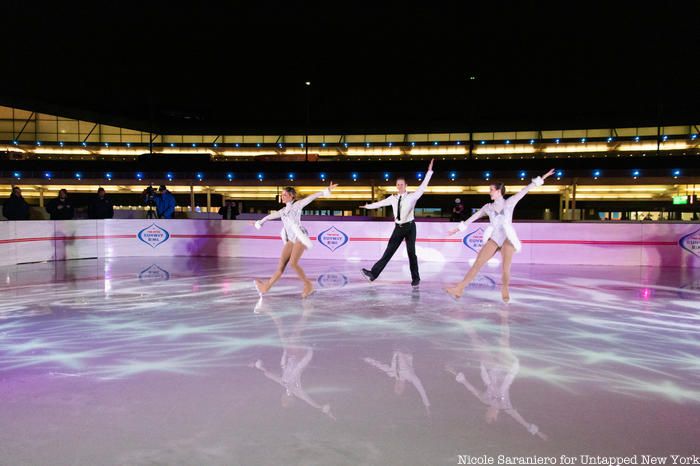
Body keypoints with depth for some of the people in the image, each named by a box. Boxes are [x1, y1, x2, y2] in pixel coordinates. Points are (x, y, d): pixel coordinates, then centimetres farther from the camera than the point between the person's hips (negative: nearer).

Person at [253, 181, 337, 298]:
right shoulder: (283, 210, 20)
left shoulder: (297, 205, 1)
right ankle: (266, 286, 7)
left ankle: (308, 284, -5)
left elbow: (311, 197, -7)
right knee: (282, 263, 5)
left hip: (300, 237, -7)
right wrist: (260, 222, 49)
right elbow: (272, 215, 35)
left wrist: (326, 191, -16)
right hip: (291, 239, 7)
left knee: (293, 263, -17)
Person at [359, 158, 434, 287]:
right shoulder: (393, 198, 6)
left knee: (411, 252, 0)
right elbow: (381, 203, 17)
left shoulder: (412, 196, -5)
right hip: (398, 228, 3)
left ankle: (415, 278, 11)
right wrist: (368, 206, 28)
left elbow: (423, 187, -12)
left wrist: (429, 171, -17)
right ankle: (373, 273, -7)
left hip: (409, 227, -3)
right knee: (389, 251, 0)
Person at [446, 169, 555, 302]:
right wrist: (458, 228, 19)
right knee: (477, 264, -7)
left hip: (508, 238, -2)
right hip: (494, 239, 2)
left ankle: (505, 289, 17)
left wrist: (541, 179, 0)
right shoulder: (488, 207, 14)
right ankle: (459, 289, -8)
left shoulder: (510, 202, 7)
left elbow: (526, 189, 4)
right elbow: (473, 217, 18)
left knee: (505, 269, -11)